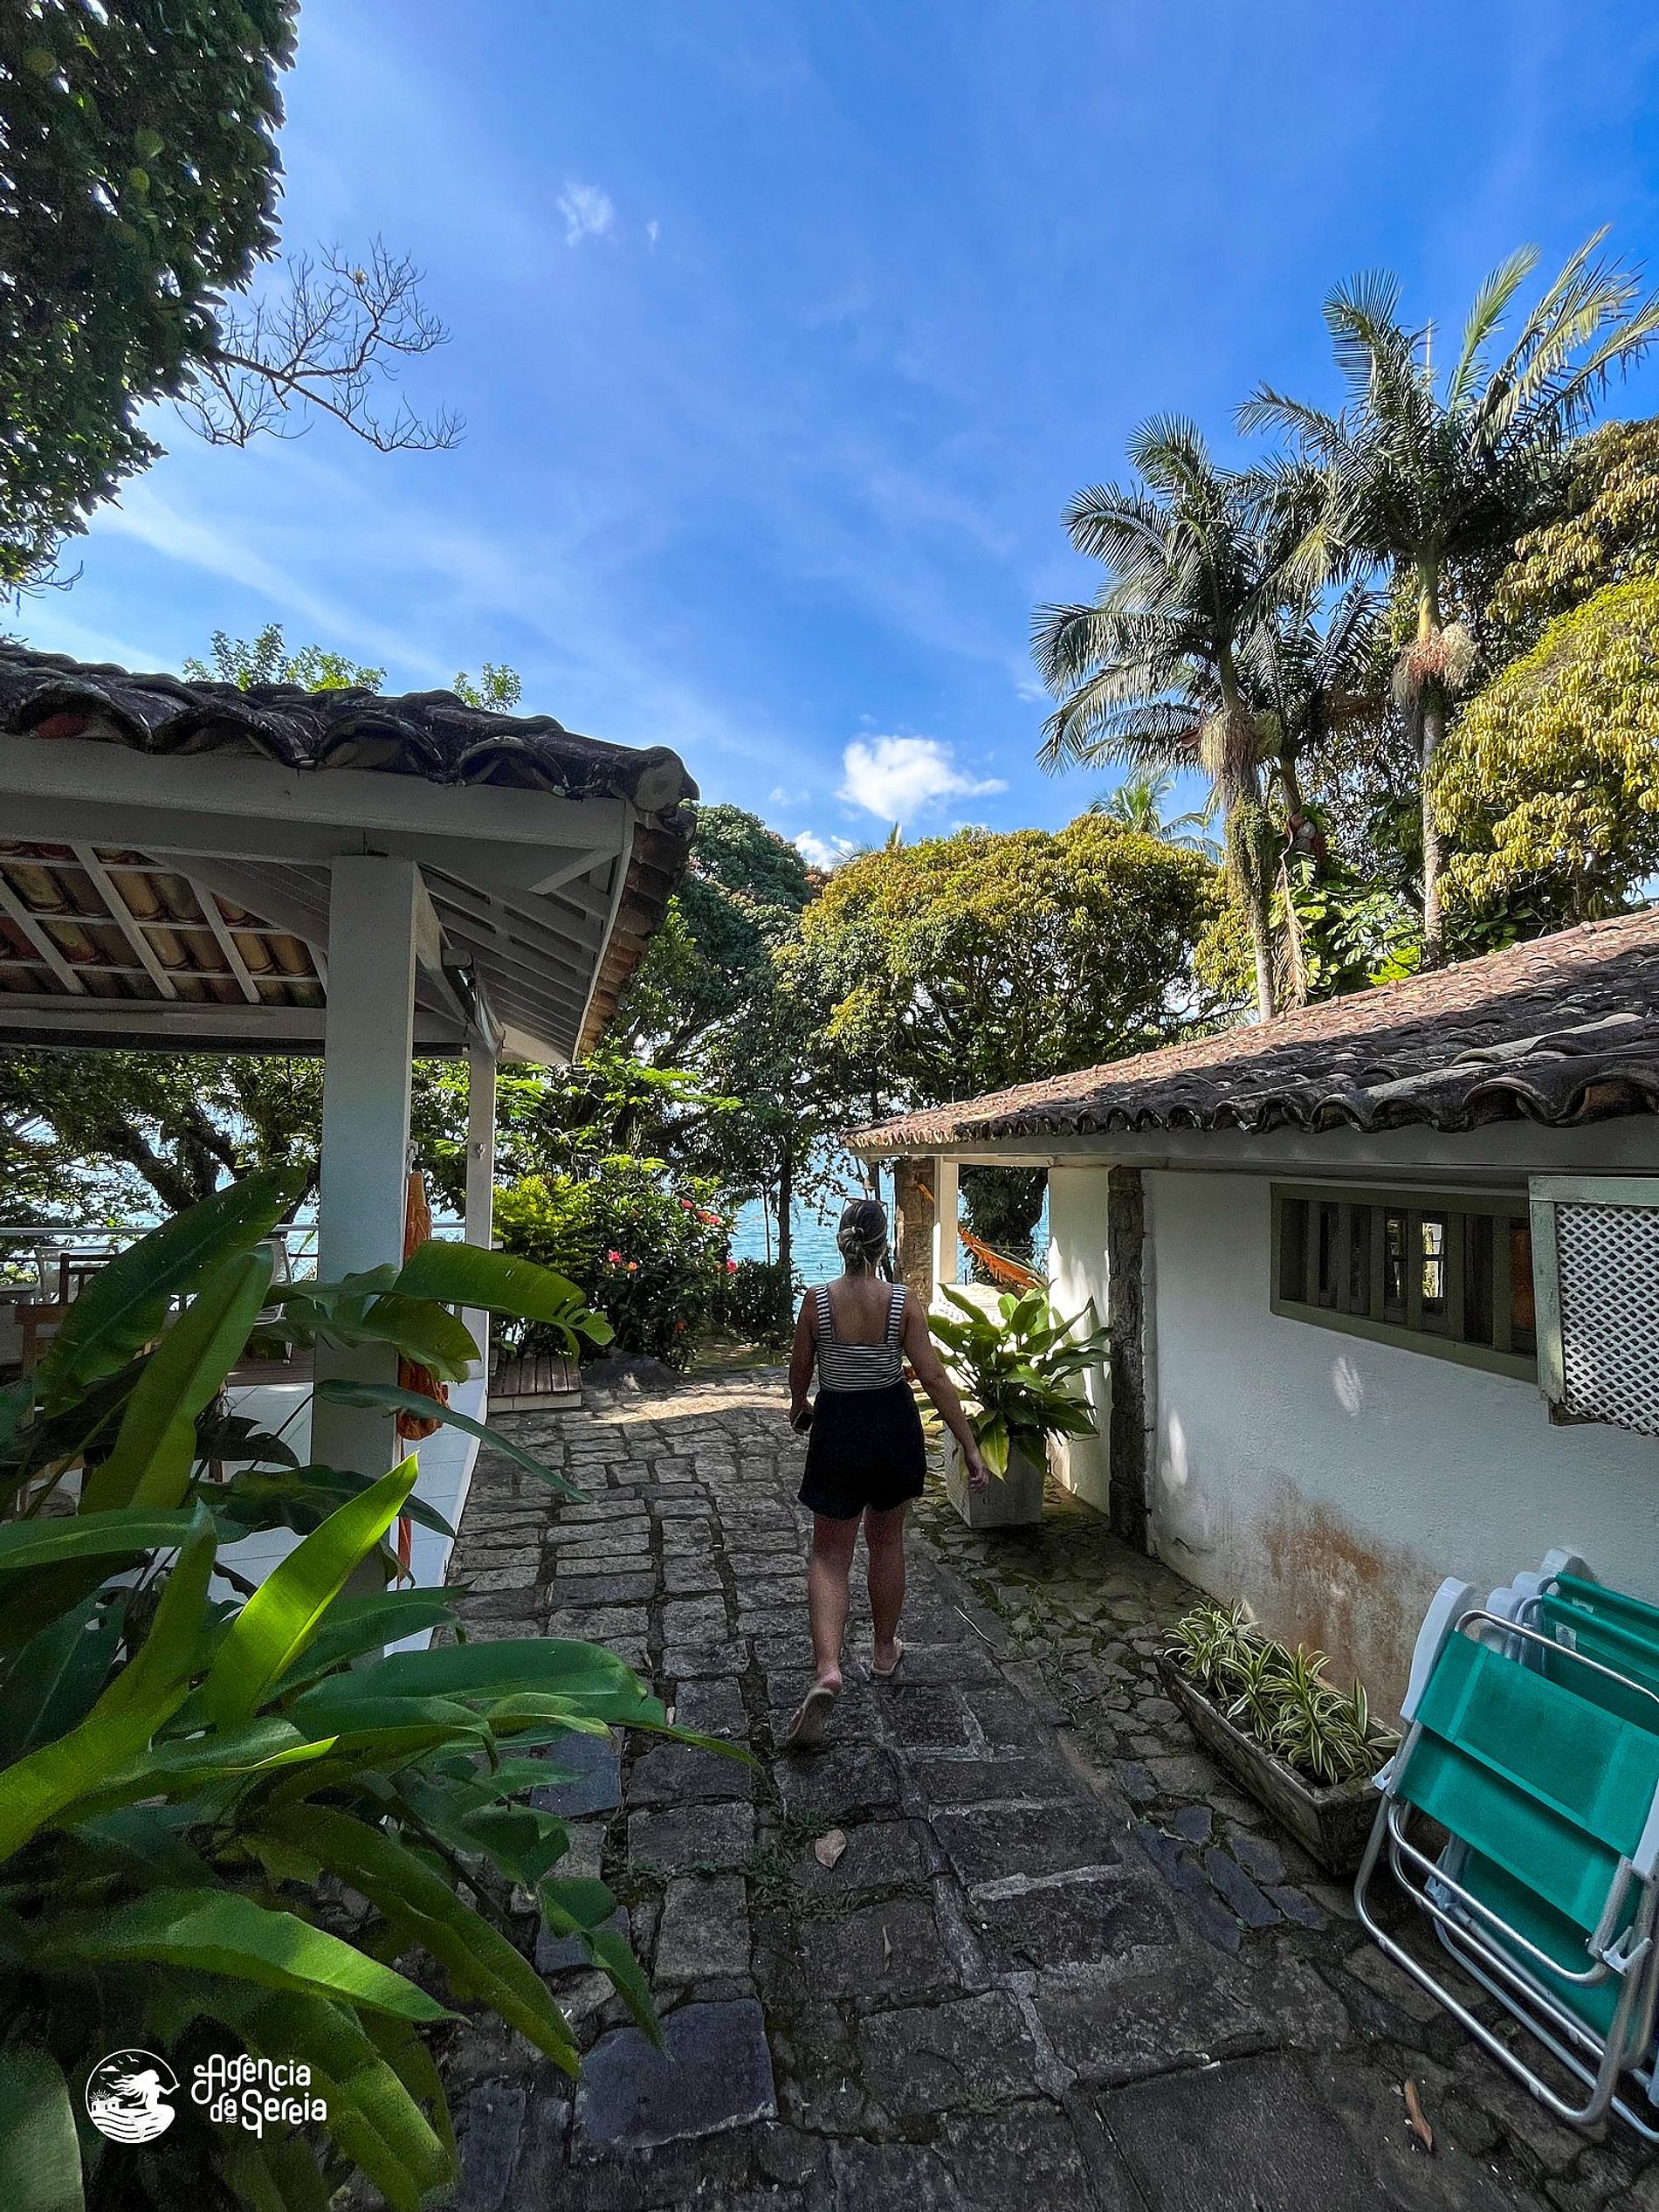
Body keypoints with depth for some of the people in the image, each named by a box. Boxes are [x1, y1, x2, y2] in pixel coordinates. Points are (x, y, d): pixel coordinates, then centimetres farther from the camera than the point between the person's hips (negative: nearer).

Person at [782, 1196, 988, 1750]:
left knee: (830, 1555, 11)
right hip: (893, 1424, 1)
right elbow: (934, 1377, -14)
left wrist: (800, 1408, 21)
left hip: (837, 1427, -1)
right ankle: (885, 1651, 40)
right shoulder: (903, 1302, -13)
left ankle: (826, 1670, -7)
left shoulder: (816, 1300, -13)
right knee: (887, 1542, 23)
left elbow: (800, 1370, -1)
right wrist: (970, 1446, -8)